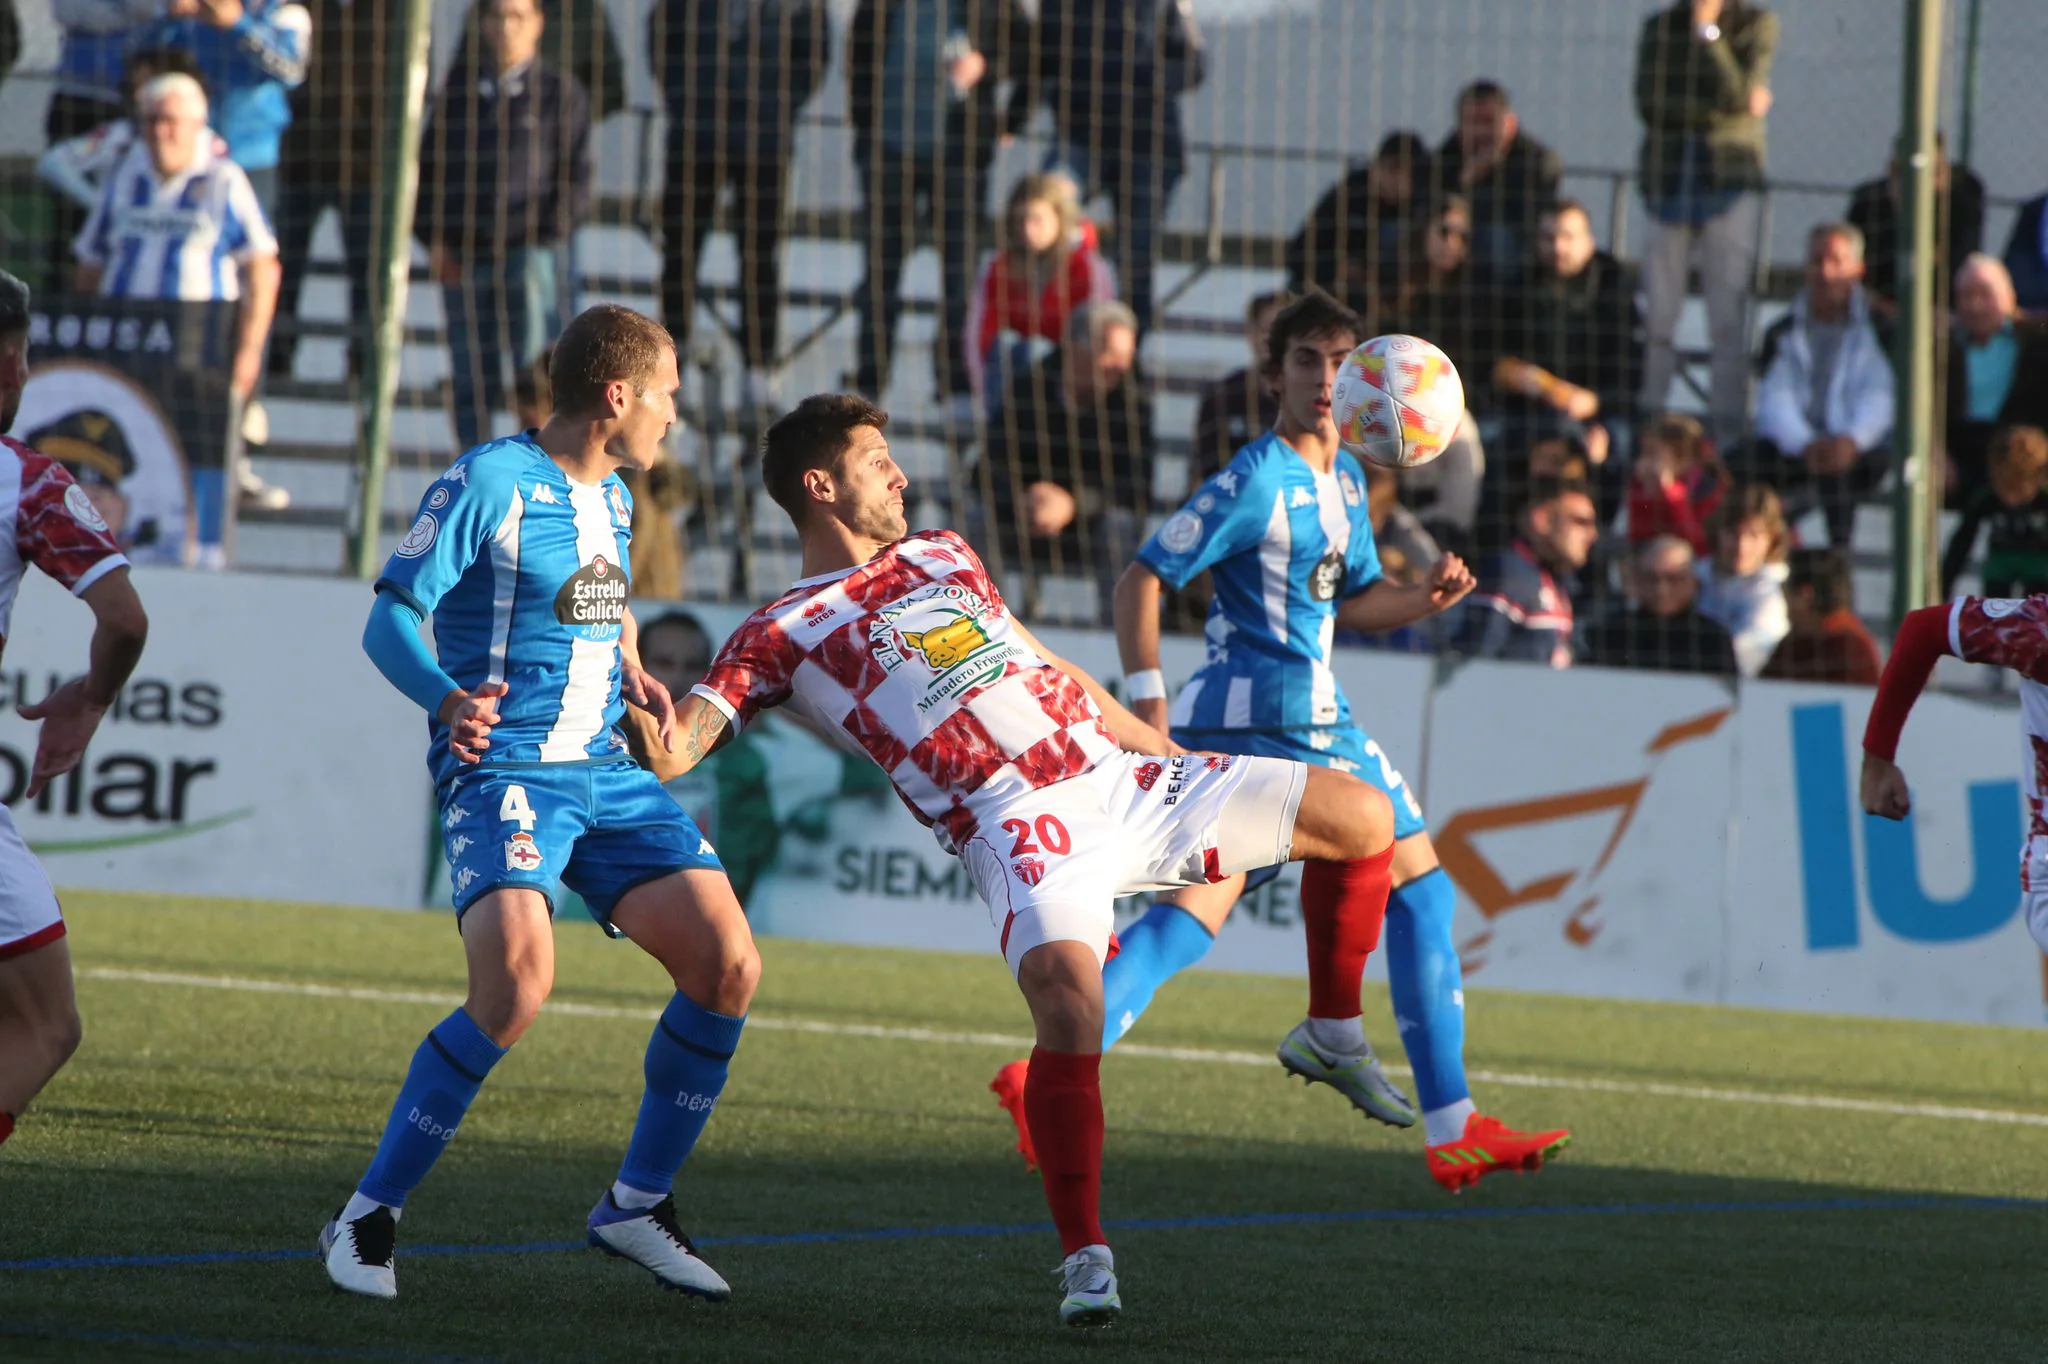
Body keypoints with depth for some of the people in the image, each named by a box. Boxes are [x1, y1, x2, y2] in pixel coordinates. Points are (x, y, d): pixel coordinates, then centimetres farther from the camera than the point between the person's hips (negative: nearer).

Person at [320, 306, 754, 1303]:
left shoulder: (611, 497, 16)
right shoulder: (486, 484, -9)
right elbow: (389, 620, -12)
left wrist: (636, 680, 15)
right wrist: (446, 698, -31)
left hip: (608, 773, 8)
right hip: (503, 770, -8)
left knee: (727, 966, -6)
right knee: (517, 984, -28)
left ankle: (637, 1205, 12)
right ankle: (367, 1219, -13)